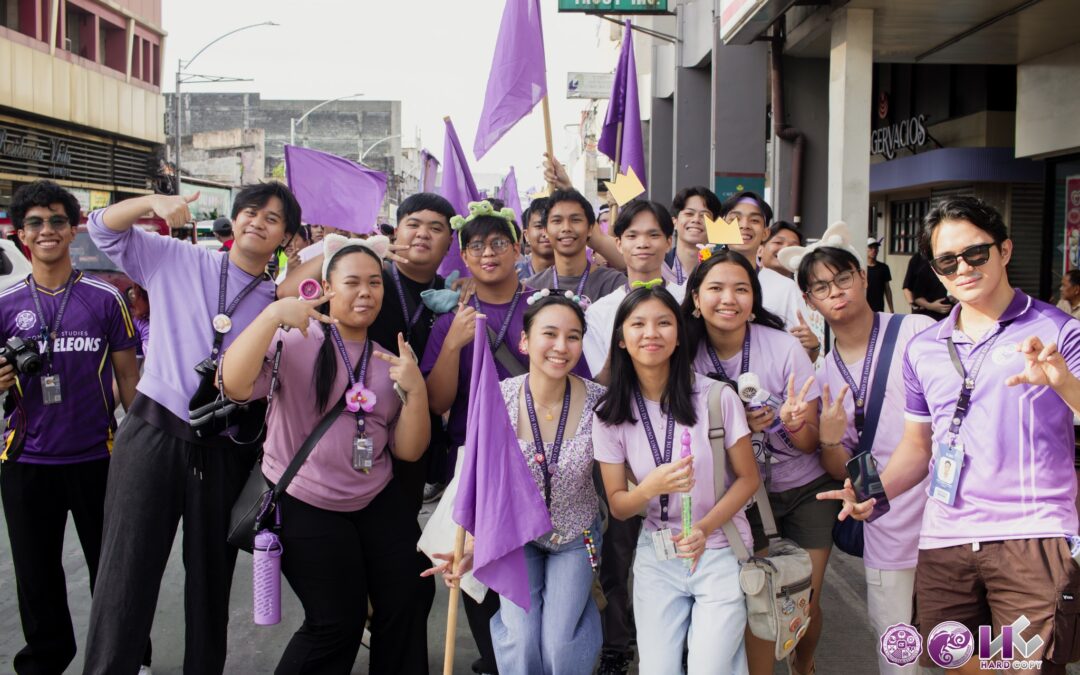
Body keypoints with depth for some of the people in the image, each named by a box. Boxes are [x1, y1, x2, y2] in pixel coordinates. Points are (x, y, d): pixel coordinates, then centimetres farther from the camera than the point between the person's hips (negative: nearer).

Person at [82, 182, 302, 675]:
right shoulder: (176, 261, 9)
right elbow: (103, 228, 12)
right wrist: (154, 201, -5)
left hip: (225, 451, 1)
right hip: (153, 433, -1)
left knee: (212, 578, 10)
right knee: (126, 576, -5)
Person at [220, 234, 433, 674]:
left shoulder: (390, 362, 7)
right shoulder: (293, 341, -8)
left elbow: (409, 451, 2)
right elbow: (234, 385, -26)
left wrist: (416, 390, -14)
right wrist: (273, 314, -33)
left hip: (377, 501, 5)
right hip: (304, 505, -5)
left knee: (410, 599, 5)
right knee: (338, 622, -4)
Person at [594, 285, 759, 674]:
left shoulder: (716, 397, -12)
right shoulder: (610, 415, -6)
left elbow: (748, 478, -3)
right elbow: (617, 506, -1)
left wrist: (704, 528, -18)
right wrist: (652, 487, -23)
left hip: (720, 551, -2)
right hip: (656, 558, 2)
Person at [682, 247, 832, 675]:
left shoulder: (783, 347, -17)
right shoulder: (689, 356, -12)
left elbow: (809, 443, -12)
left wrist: (795, 423, -35)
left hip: (806, 490, -1)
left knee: (805, 604, 4)